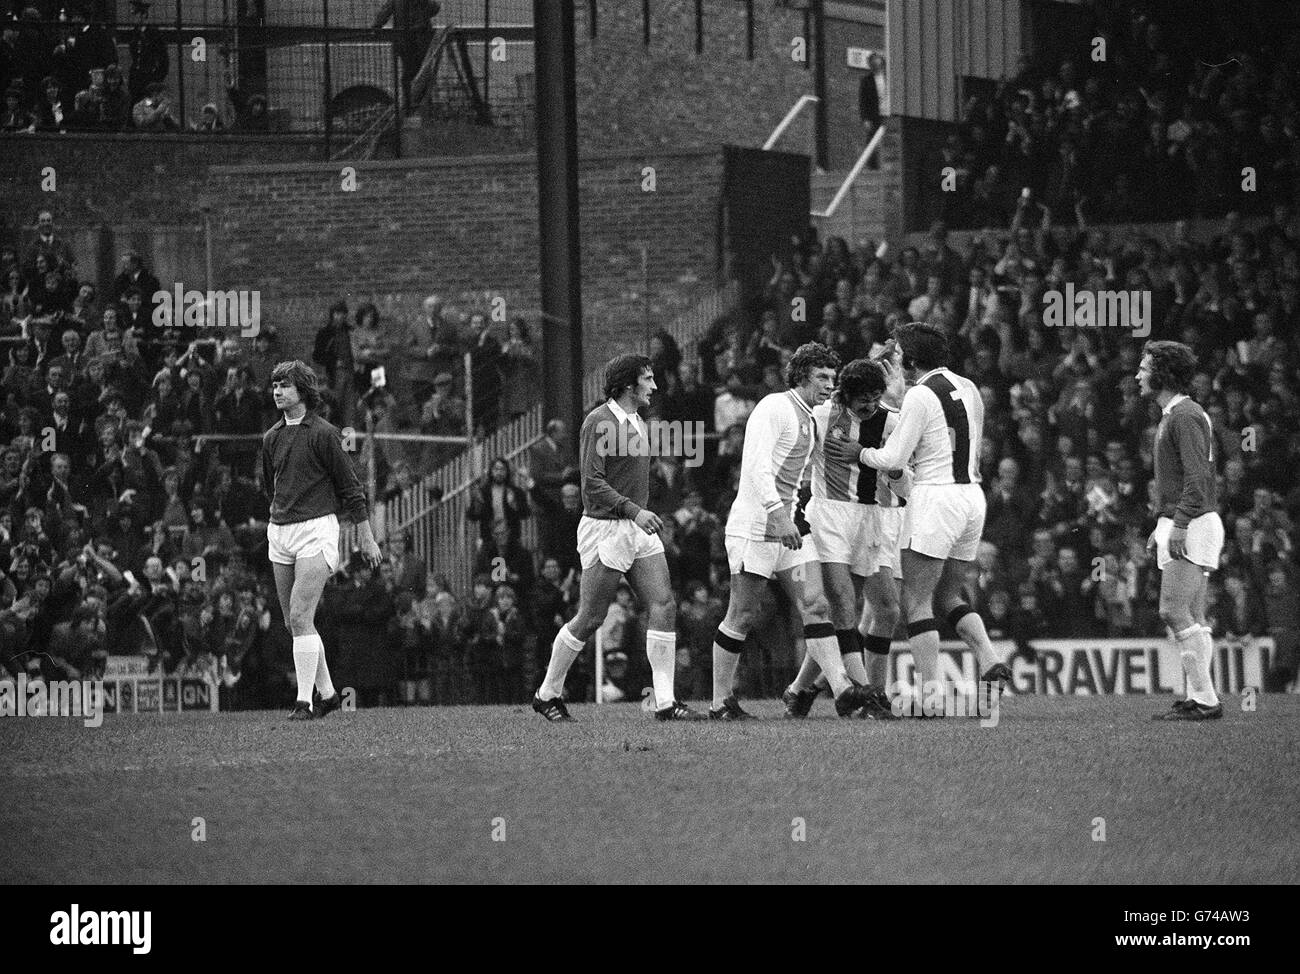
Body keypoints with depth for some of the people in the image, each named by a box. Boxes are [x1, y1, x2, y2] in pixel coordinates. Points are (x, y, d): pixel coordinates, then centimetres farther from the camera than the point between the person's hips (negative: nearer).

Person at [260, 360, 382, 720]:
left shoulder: (323, 434, -7)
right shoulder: (272, 438, 10)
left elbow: (350, 486, -4)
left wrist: (366, 538, -2)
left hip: (316, 529, -7)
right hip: (279, 532, 7)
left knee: (300, 618, -15)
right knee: (294, 622, 8)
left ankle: (305, 701, -13)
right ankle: (327, 694, 20)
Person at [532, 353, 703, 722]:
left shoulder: (639, 425, 15)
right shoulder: (599, 422, -13)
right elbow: (592, 484, -20)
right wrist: (634, 511, -28)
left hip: (638, 528, 8)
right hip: (605, 529, -8)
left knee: (663, 606, -7)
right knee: (589, 619, -2)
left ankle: (665, 701, -9)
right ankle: (548, 694, 15)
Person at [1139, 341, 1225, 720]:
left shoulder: (1185, 416, -13)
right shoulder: (1173, 416, 19)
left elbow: (1198, 476, -22)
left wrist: (1179, 525, -27)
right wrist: (1162, 527, 25)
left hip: (1193, 526, -10)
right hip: (1177, 527, 10)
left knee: (1173, 612, -15)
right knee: (1191, 618, 7)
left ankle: (1205, 699, -16)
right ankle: (1197, 699, 5)